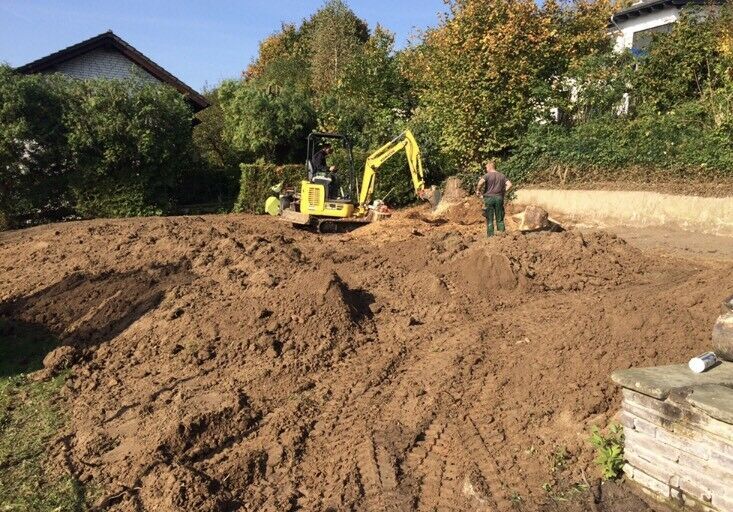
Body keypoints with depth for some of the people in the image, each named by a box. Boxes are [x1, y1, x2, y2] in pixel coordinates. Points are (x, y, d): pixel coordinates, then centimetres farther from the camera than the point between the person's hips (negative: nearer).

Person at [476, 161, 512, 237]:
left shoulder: (487, 175, -4)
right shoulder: (502, 176, 10)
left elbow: (480, 183, -22)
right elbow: (509, 184, 1)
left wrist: (478, 191, -6)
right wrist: (504, 192, 10)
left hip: (489, 197, -3)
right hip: (499, 197, 3)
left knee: (489, 219, 4)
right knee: (500, 219, 10)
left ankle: (490, 235, 3)